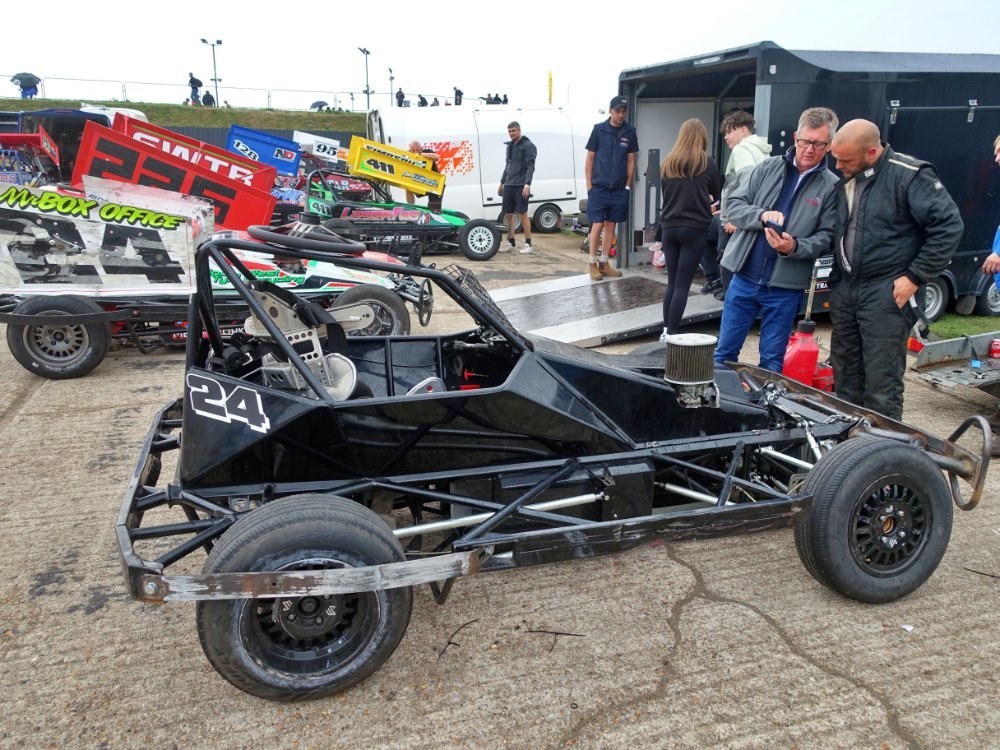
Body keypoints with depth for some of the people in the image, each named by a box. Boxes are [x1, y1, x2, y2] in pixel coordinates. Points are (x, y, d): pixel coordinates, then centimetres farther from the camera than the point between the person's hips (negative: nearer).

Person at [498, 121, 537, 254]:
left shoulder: (528, 145, -6)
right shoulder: (510, 145, 17)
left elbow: (530, 166, -13)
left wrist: (527, 184, -21)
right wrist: (502, 183, 23)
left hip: (520, 186, -7)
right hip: (508, 186, 7)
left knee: (523, 215, -6)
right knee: (508, 215, 8)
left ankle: (528, 244, 1)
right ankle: (511, 242, 19)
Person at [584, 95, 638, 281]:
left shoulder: (630, 132, 5)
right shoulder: (599, 129, -1)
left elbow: (631, 161, 10)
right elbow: (589, 159, 1)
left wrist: (628, 185, 4)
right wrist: (589, 186, -3)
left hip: (619, 189, 3)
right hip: (598, 188, -3)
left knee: (611, 225, 7)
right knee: (597, 225, -4)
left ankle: (604, 262, 17)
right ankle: (593, 264, 6)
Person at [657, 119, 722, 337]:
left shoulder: (668, 163, 6)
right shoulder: (707, 162, -4)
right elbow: (716, 193, 9)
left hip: (669, 227, 4)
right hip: (695, 228, -3)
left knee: (671, 282, 12)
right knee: (682, 284, -1)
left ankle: (666, 330, 12)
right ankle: (672, 333, -2)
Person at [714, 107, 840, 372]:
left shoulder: (832, 187, -2)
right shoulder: (768, 167, 4)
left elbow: (826, 238, -5)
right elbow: (734, 206, 2)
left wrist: (794, 247, -23)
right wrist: (762, 215, -18)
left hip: (785, 288, -2)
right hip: (744, 278, 2)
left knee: (772, 361, 9)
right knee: (725, 351, 10)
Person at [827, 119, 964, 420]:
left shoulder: (909, 175, -13)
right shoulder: (844, 179, 8)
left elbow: (949, 226, -15)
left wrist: (915, 277, -15)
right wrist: (835, 279, 12)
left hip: (886, 294, -7)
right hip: (844, 289, 7)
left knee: (881, 385, -3)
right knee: (844, 376, 15)